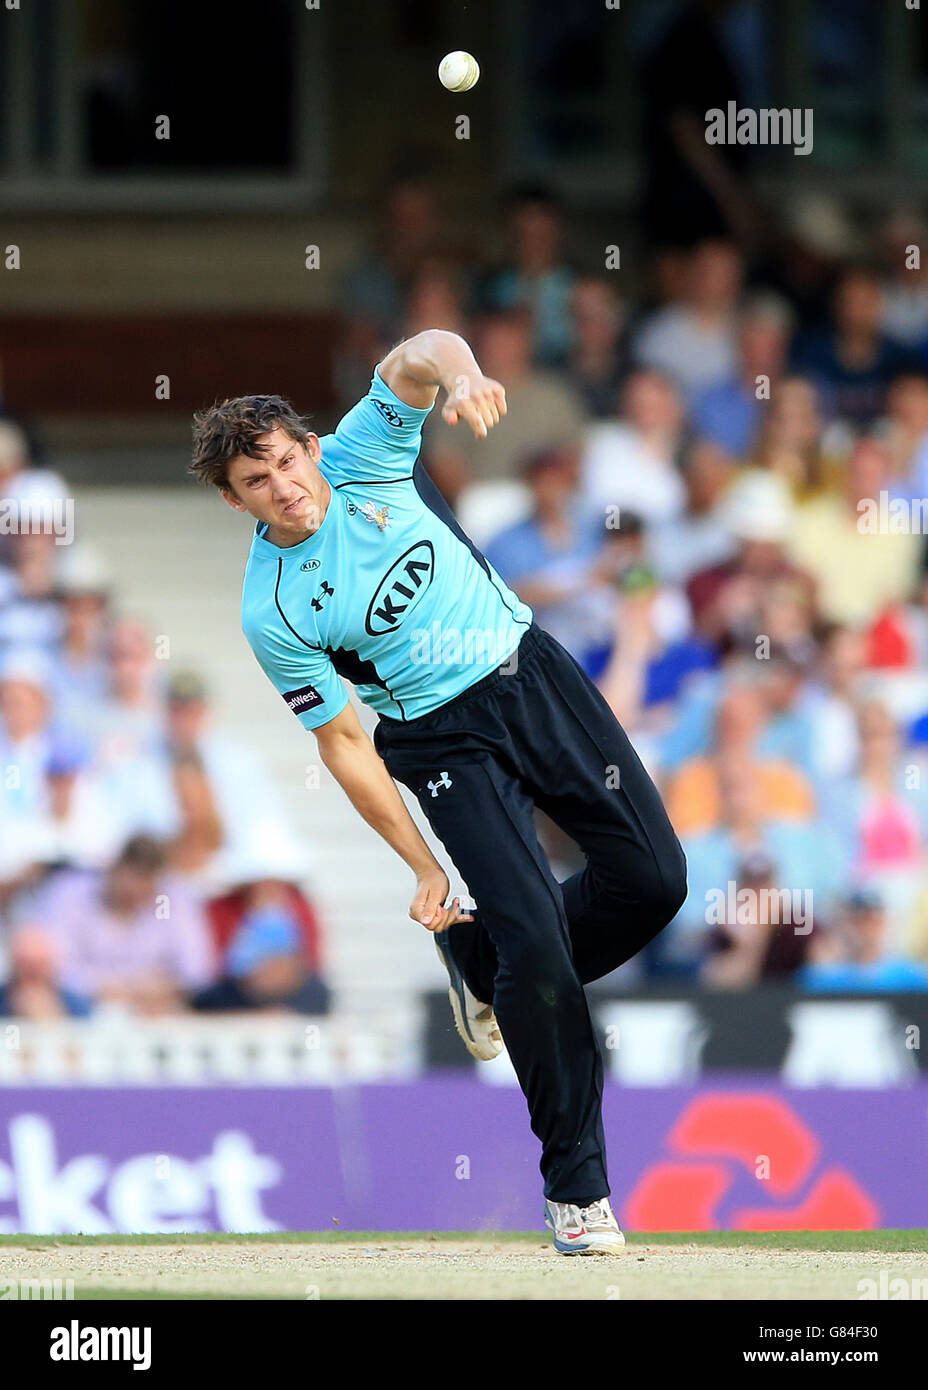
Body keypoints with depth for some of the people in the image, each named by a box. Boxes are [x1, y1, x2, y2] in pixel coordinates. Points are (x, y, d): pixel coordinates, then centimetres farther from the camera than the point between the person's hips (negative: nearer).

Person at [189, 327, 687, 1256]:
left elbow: (419, 359, -25)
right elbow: (345, 743, -9)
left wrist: (458, 372, -49)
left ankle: (488, 966, 28)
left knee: (652, 878, -2)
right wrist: (422, 867, -9)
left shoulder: (363, 461, -10)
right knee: (535, 939, -15)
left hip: (534, 671, 4)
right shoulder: (271, 613, -15)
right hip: (445, 738, -3)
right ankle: (574, 1186, -3)